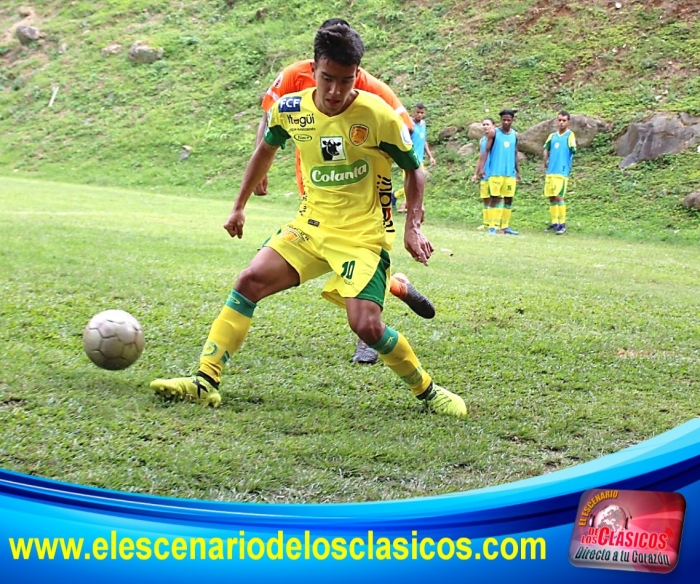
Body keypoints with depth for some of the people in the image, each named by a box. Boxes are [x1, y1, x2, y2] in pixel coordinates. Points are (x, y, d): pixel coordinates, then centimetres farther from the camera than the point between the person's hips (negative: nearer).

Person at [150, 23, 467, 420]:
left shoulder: (378, 116, -16)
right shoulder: (290, 110, -5)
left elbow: (413, 169, -1)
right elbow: (266, 151, 17)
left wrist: (413, 227, -10)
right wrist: (240, 206, 21)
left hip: (362, 235, -4)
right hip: (310, 226, 5)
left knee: (367, 326, -18)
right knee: (250, 281, -11)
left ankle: (427, 390, 7)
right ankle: (206, 382, -6)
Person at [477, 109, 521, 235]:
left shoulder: (515, 135, 11)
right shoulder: (494, 133, -2)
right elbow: (486, 151, -4)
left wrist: (518, 172, 15)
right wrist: (481, 167, -15)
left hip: (510, 173, 4)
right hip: (496, 172, -4)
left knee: (509, 199, 5)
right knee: (495, 198, -6)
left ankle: (505, 226, 12)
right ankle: (493, 226, -5)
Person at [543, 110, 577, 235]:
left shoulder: (570, 135, -4)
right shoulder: (552, 135, 13)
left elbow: (573, 150, -14)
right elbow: (546, 148, 23)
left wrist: (572, 148, -29)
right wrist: (545, 160, 14)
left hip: (562, 172, -6)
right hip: (550, 171, 6)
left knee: (559, 197, -11)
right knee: (551, 198, 9)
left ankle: (562, 224, -4)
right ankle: (554, 223, 18)